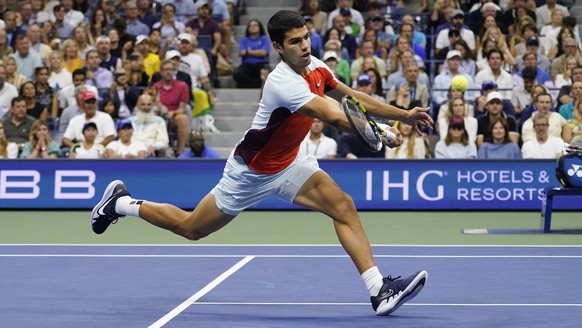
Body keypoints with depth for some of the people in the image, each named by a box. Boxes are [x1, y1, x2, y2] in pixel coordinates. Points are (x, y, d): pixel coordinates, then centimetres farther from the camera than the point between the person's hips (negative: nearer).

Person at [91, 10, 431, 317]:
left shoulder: (315, 66, -8)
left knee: (343, 206, -14)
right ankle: (121, 203, 32)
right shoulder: (284, 82, -34)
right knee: (191, 229, 9)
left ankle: (379, 290, -19)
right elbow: (336, 117, -42)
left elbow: (355, 98, 4)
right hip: (252, 171, -7)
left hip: (289, 163, 7)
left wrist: (403, 115, -4)